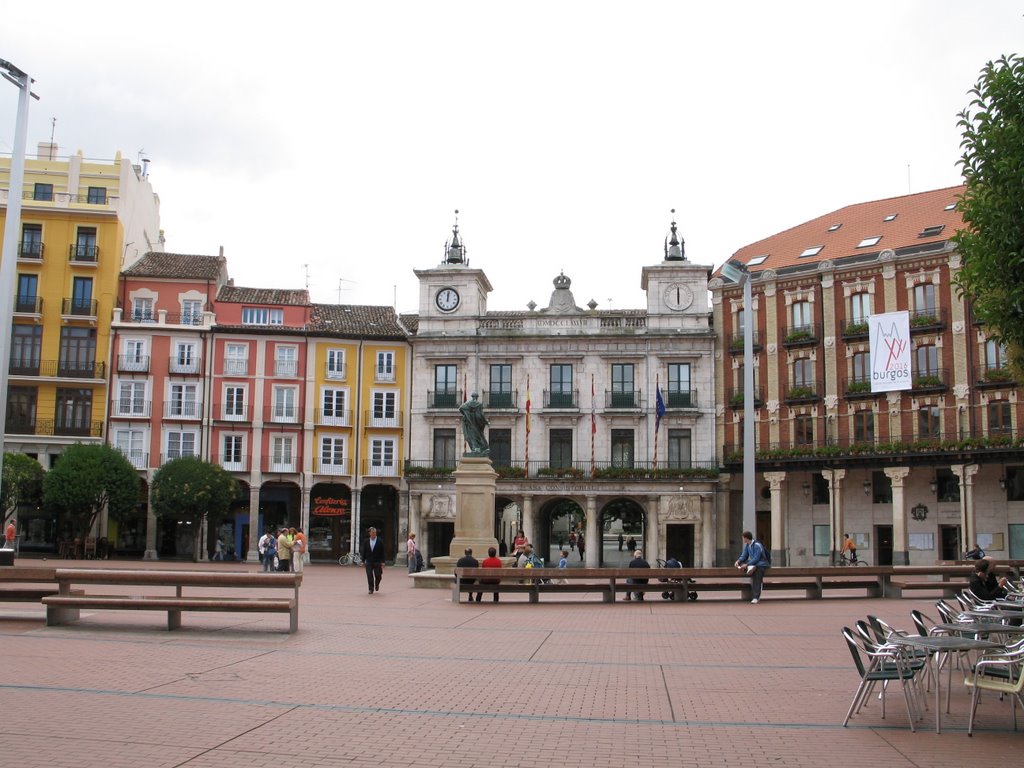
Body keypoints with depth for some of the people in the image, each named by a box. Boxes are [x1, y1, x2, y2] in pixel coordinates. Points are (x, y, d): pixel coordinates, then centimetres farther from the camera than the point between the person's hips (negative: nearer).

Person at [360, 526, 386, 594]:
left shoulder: (380, 541, -1)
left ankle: (377, 584, 32)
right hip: (368, 562, 1)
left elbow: (382, 552, -1)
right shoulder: (366, 541, 5)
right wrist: (363, 561, 4)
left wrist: (382, 562, -5)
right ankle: (371, 589, 4)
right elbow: (364, 551, 7)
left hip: (377, 562, -1)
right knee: (369, 576, -4)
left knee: (378, 576, 3)